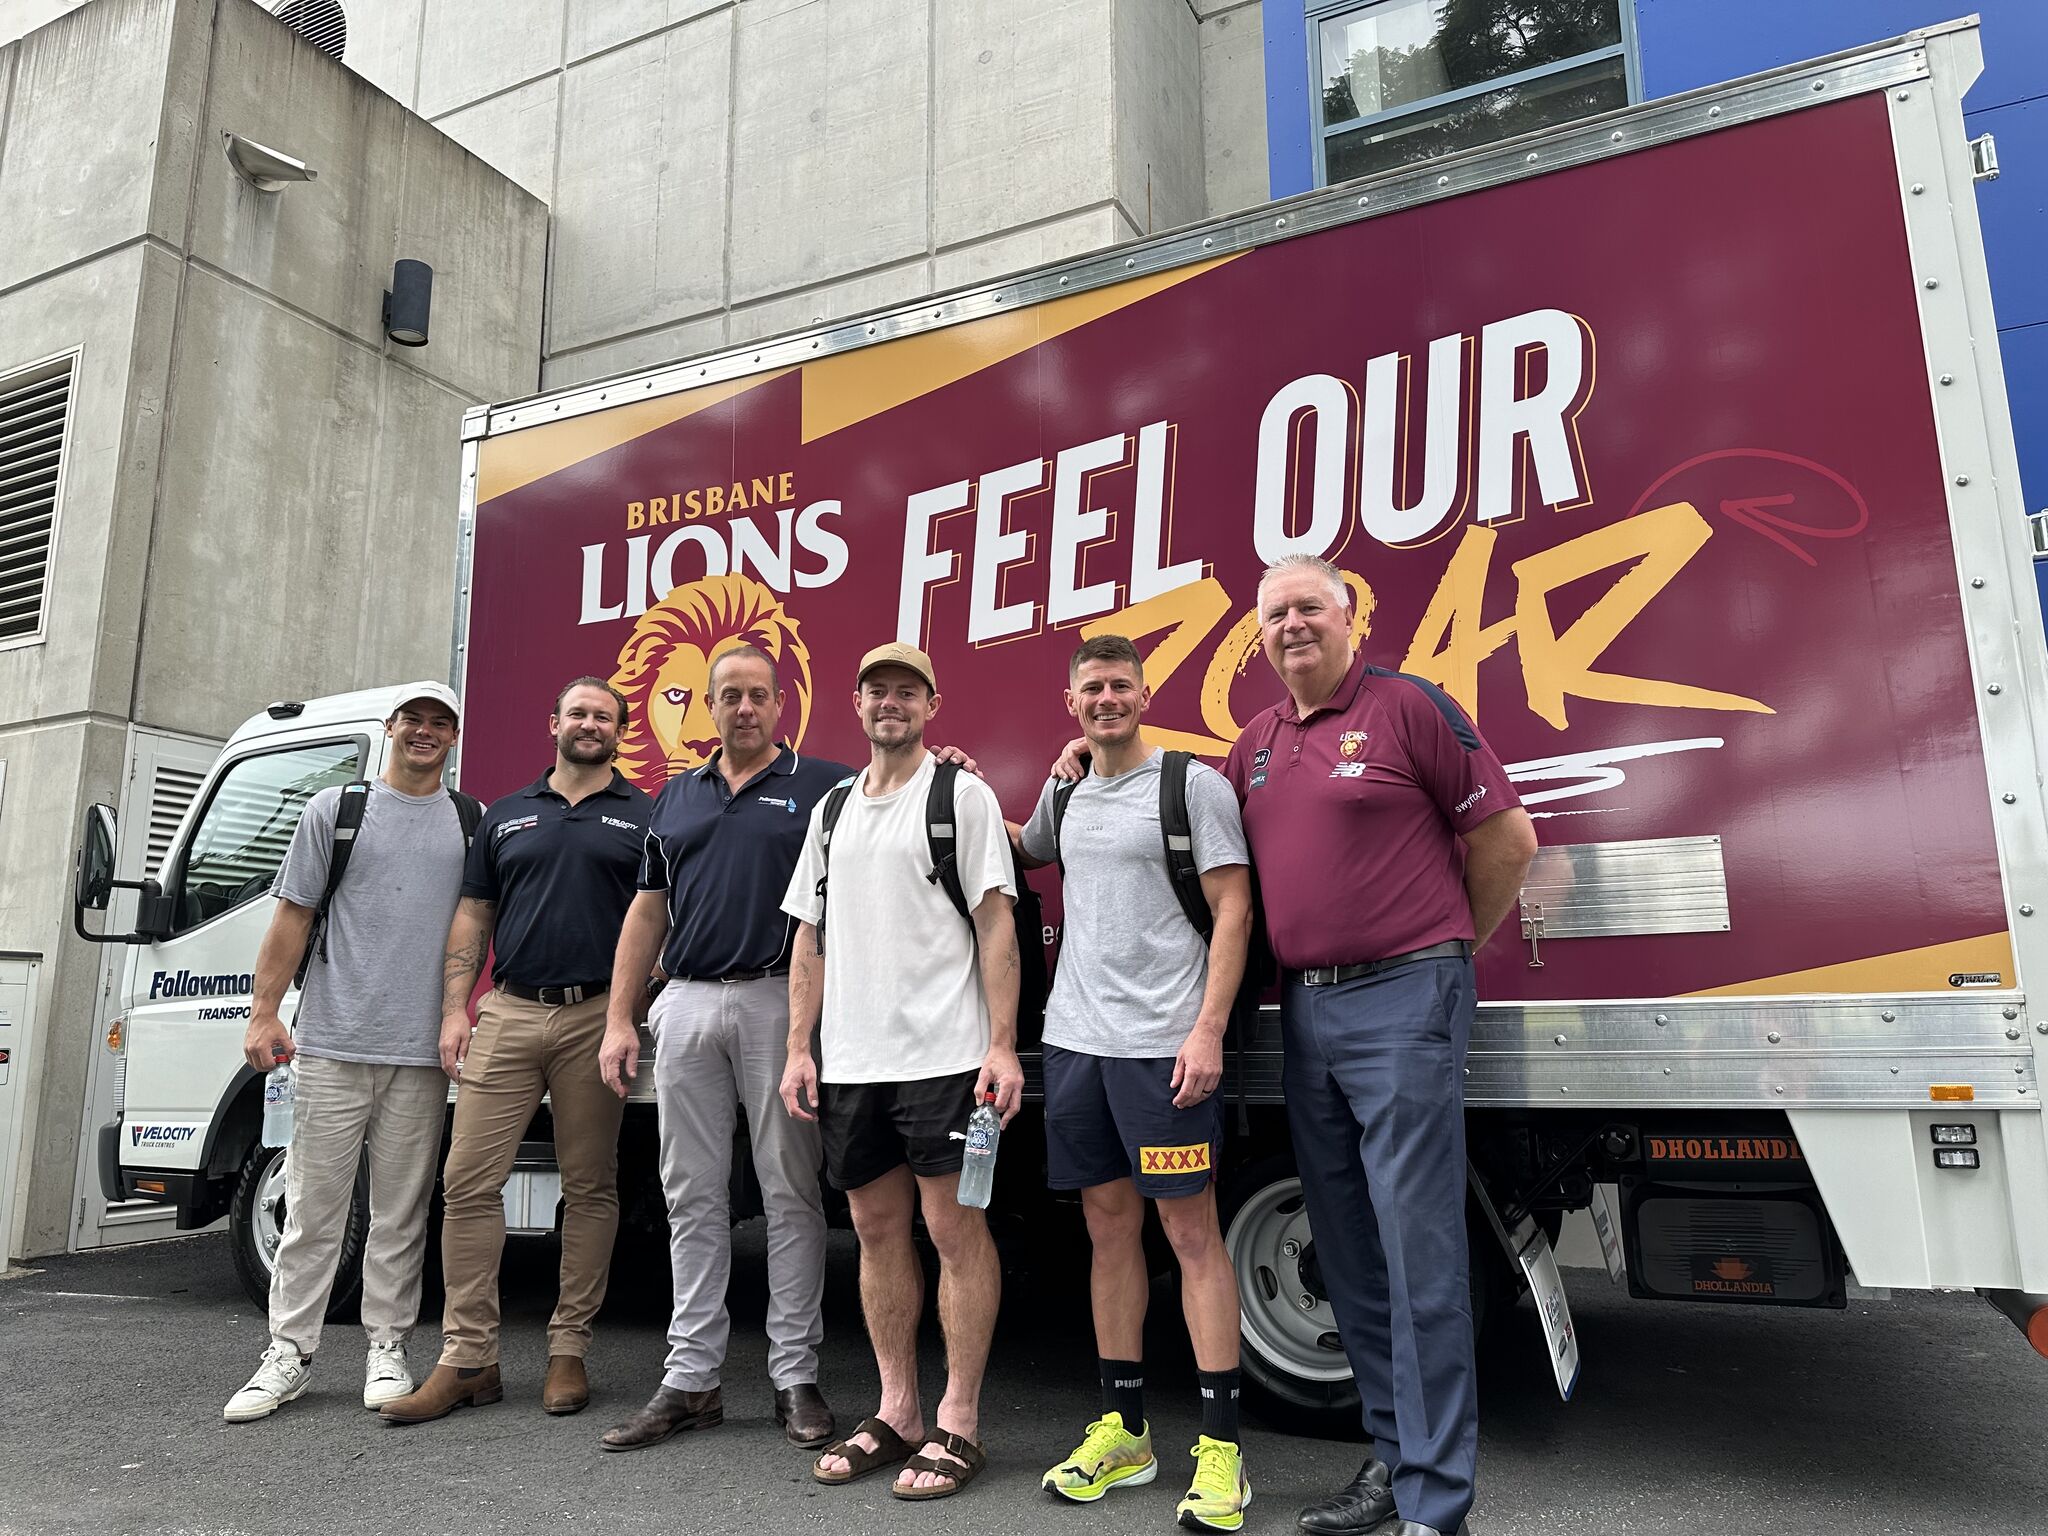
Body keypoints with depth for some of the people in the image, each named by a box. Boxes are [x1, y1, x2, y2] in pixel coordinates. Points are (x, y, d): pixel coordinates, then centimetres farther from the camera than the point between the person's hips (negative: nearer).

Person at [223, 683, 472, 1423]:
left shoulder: (471, 825, 11)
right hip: (334, 1041, -1)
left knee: (400, 1213, 7)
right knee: (314, 1205, 3)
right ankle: (288, 1353, 14)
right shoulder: (335, 810, 8)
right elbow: (292, 918, 6)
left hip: (422, 1051, 1)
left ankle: (387, 1348, 17)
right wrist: (264, 1013, 0)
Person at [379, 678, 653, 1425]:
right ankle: (468, 1357, 8)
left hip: (596, 1018, -2)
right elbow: (472, 919, 14)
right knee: (468, 1181, -2)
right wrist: (454, 1012, 4)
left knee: (589, 1188, 5)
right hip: (507, 1013, 3)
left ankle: (569, 1350, 16)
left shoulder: (644, 818, 7)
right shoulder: (506, 816, 16)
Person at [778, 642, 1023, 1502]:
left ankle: (958, 1425, 10)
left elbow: (995, 923, -6)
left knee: (954, 1224, -1)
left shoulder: (961, 796, 0)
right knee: (877, 1227, 11)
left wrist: (1001, 1045, -14)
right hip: (850, 1060, 6)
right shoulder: (832, 811, 17)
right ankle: (896, 1414, 24)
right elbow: (810, 938, 17)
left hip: (942, 1052, -6)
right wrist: (799, 1049, 9)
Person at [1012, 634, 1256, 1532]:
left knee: (1191, 1231, -1)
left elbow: (1233, 908, -7)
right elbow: (1025, 856, 35)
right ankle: (1122, 1431, 23)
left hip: (1161, 1044, -6)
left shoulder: (1191, 784, -3)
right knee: (1108, 1227, 12)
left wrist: (1208, 1030, -15)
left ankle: (1221, 1448, 7)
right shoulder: (1064, 794, 15)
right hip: (1074, 1039, 6)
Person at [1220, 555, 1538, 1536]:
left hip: (1401, 1004, -7)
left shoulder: (1409, 706, -5)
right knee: (1347, 1254, 13)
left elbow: (1507, 837, -3)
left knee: (1418, 1253, -5)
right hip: (1305, 1012, 7)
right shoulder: (1256, 744, 13)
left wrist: (1448, 945, 4)